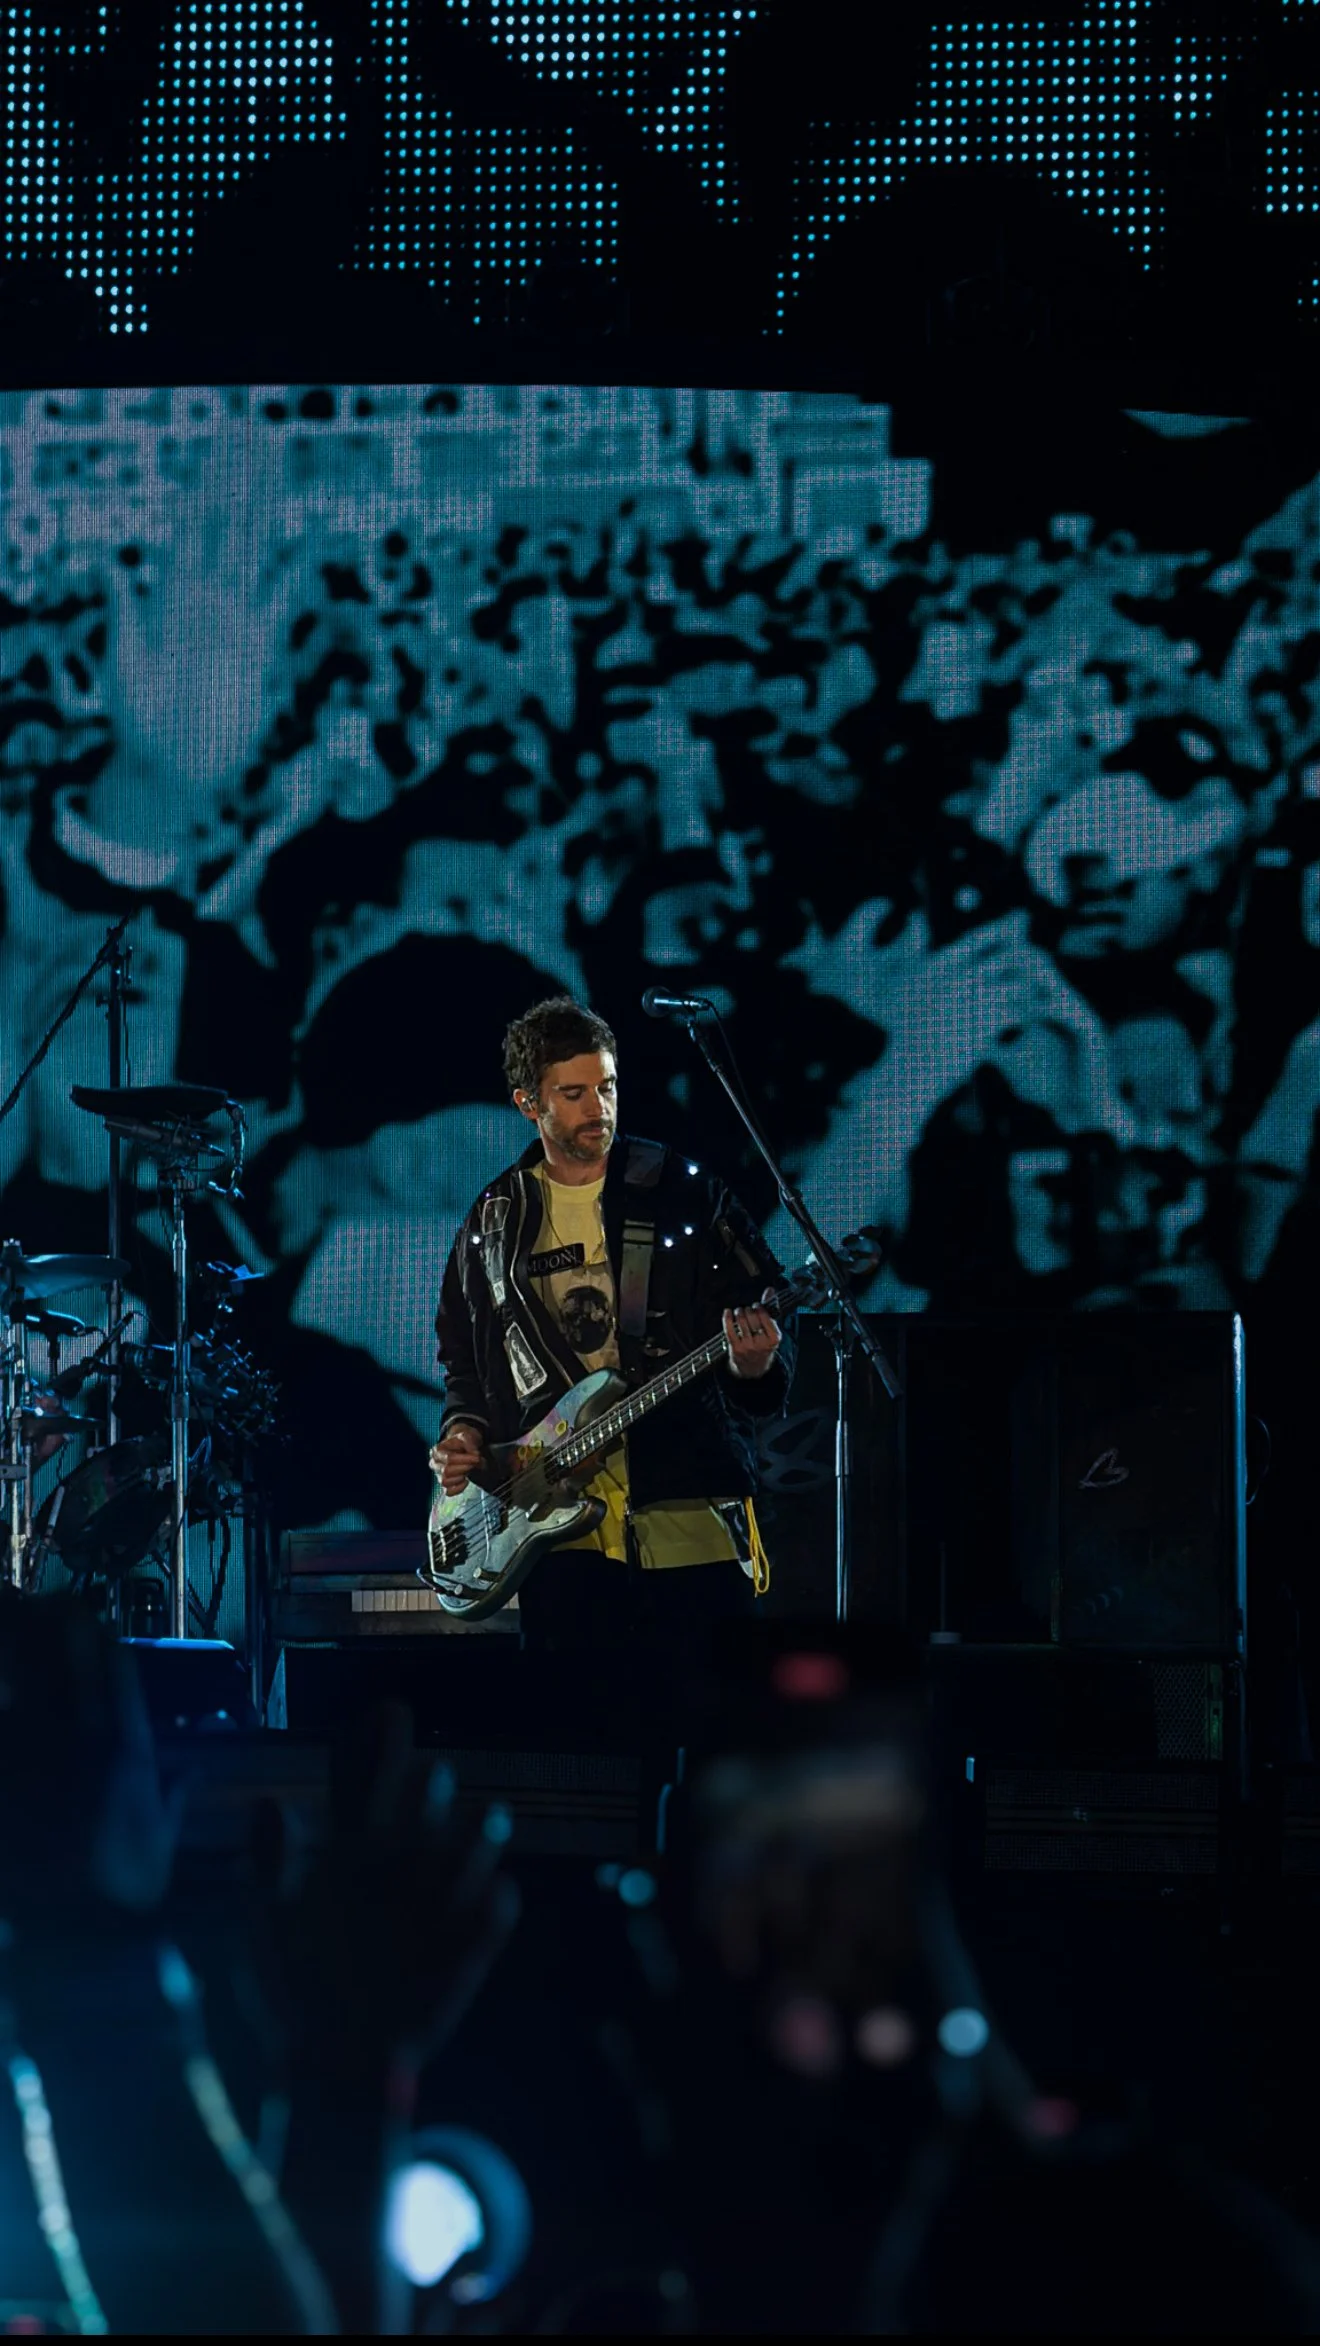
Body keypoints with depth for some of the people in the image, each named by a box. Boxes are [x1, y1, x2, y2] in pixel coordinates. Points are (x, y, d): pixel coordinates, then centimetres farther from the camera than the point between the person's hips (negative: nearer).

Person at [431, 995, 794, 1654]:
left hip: (689, 1514, -2)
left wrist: (755, 1365, -20)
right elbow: (463, 1355, 23)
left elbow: (766, 1316, 2)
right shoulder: (494, 1223, 12)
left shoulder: (684, 1193, 3)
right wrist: (464, 1428, 4)